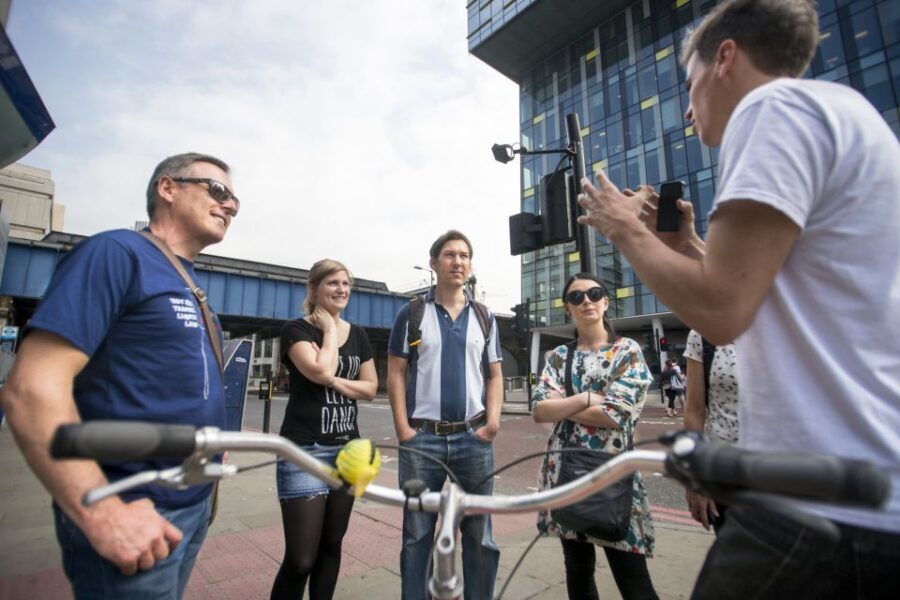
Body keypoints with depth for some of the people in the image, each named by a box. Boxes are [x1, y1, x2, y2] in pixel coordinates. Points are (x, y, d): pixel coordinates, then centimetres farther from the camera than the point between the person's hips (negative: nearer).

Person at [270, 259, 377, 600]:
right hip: (304, 452, -5)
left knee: (331, 545, 15)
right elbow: (320, 371, -23)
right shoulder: (296, 330, -6)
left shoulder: (358, 335, 10)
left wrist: (334, 382, -11)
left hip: (348, 449, 6)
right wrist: (330, 330, -9)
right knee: (300, 558, -3)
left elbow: (371, 388, 5)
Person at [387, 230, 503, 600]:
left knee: (479, 534, 15)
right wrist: (403, 429, -8)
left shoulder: (485, 317, 8)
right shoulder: (412, 313, 1)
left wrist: (493, 419, -5)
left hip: (474, 438, 2)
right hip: (422, 437, -2)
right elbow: (395, 373, -1)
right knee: (417, 534, 12)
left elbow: (494, 375, 10)